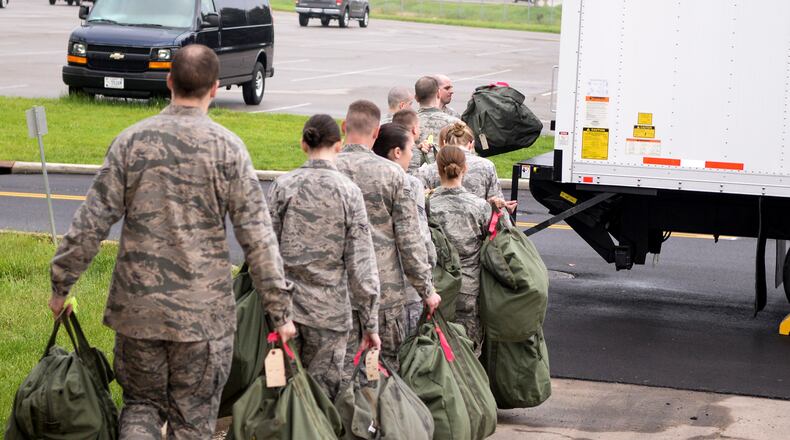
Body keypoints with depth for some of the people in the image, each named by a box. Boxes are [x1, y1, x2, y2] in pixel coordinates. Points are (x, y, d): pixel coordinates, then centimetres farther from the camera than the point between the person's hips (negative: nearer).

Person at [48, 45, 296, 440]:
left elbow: (91, 223, -3)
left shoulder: (132, 141, -3)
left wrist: (61, 284, 8)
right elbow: (257, 238, -8)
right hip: (203, 312, -1)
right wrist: (280, 311, -1)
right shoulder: (228, 148, -7)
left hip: (137, 307, 2)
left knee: (141, 403, 18)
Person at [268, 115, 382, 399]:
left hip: (284, 304, 2)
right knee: (321, 396, 6)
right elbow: (361, 265, -6)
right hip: (329, 310, -2)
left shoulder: (283, 186, -1)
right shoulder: (349, 192, -5)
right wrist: (370, 324, 0)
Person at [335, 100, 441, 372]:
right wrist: (426, 288, 2)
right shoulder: (392, 173, -7)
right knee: (388, 362, 12)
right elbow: (409, 237, -6)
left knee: (341, 366, 7)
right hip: (385, 286, -1)